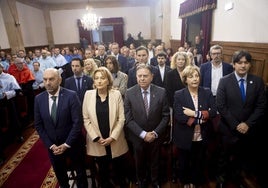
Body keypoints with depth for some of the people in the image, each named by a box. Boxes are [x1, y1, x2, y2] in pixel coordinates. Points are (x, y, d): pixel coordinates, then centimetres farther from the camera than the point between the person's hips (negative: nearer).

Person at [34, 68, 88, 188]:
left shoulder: (71, 96, -18)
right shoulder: (38, 99, -5)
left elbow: (78, 122, -19)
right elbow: (38, 125, -2)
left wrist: (66, 144, -17)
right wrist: (50, 145, -7)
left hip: (73, 144, -3)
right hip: (52, 146, 3)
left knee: (80, 171, 19)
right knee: (59, 174, 24)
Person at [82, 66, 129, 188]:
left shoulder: (116, 94, -8)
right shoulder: (88, 94, -5)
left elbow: (121, 118, -7)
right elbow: (86, 119, -3)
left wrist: (112, 137, -12)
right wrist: (96, 138, -9)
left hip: (115, 141, 0)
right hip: (97, 142, 1)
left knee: (119, 167, 17)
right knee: (103, 169, 18)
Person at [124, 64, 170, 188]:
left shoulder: (161, 92, -11)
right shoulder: (129, 93, -12)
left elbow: (166, 116, -7)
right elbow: (128, 118, -12)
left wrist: (155, 133, -15)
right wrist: (143, 134, -18)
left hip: (156, 137, 1)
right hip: (137, 137, 0)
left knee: (155, 164, 22)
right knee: (140, 164, 21)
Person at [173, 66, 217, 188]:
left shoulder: (207, 93, -4)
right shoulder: (179, 95, -12)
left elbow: (213, 112, -12)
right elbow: (179, 117, -21)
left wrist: (195, 113, -22)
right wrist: (201, 119, -21)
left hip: (202, 137, 2)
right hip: (185, 137, -2)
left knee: (199, 162, 22)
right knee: (184, 162, 20)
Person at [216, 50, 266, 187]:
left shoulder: (258, 81, -3)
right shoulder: (224, 81, -11)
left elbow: (261, 106, -2)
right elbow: (220, 106, -13)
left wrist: (248, 123, -12)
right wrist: (235, 125, -15)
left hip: (248, 129, 2)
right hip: (229, 128, -2)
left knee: (242, 156, 18)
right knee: (225, 155, 17)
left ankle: (236, 177, 46)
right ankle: (222, 176, 43)